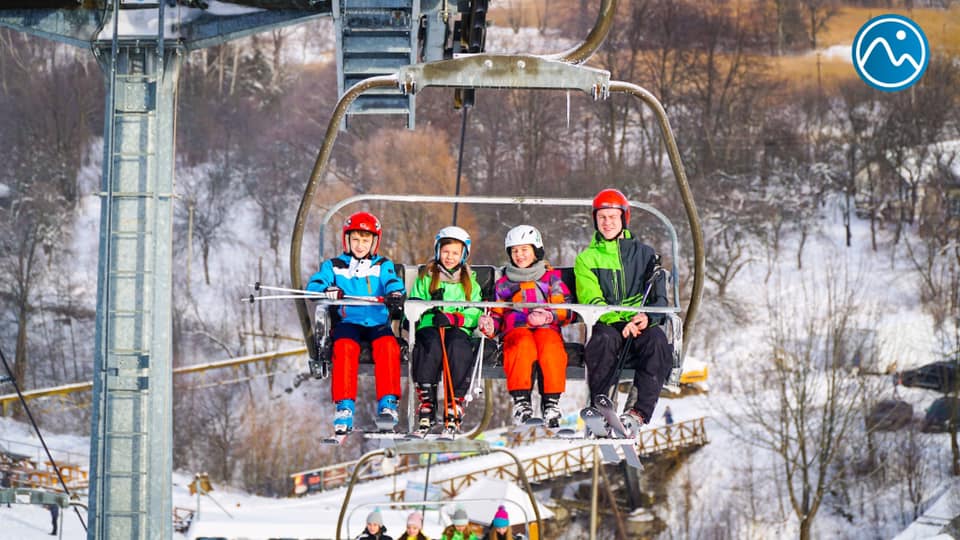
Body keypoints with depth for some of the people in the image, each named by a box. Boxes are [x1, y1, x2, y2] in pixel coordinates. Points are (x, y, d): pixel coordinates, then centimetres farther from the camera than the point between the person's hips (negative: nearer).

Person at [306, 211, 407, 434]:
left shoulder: (383, 266, 16)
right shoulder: (335, 266, 14)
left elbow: (393, 282, -3)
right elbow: (313, 285, 1)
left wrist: (395, 294, -29)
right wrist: (327, 290, -24)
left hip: (378, 322, 1)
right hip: (348, 322, -1)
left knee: (388, 345, -31)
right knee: (345, 347, -32)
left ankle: (387, 402, -28)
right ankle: (344, 408, -32)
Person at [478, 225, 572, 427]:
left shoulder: (551, 278, 19)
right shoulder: (504, 283, 26)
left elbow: (566, 310, 8)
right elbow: (497, 315, 22)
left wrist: (547, 316, -13)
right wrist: (489, 326, -3)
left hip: (547, 329, -1)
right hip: (516, 329, 1)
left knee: (551, 349, -38)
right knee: (524, 346, -38)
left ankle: (551, 401, -33)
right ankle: (521, 400, -40)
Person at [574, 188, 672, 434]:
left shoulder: (644, 254, 17)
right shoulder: (587, 259, 14)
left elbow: (659, 298, 11)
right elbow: (591, 301, -1)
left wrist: (648, 318, -15)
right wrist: (622, 321, -20)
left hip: (642, 325, 1)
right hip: (607, 325, -1)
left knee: (657, 340, -35)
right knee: (605, 338, -38)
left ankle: (639, 413, -42)